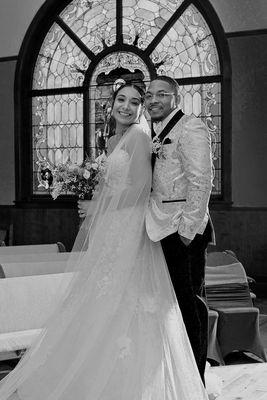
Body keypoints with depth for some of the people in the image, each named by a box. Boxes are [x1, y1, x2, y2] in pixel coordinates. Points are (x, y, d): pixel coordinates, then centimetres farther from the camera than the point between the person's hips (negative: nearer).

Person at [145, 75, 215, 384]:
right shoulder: (157, 134, 19)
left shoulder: (190, 128, -8)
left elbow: (201, 180, -17)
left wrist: (188, 228, -20)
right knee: (176, 300, 12)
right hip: (166, 229, 8)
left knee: (190, 301, -4)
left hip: (185, 230, -8)